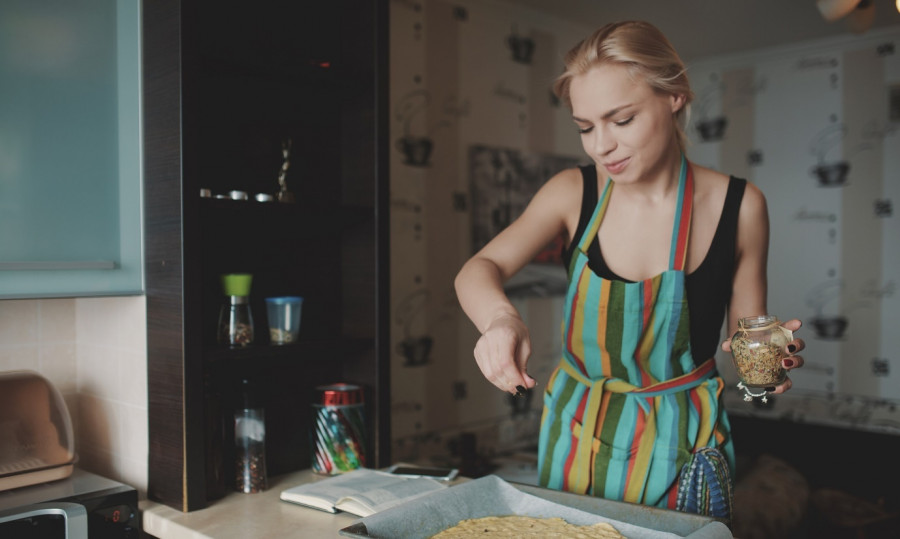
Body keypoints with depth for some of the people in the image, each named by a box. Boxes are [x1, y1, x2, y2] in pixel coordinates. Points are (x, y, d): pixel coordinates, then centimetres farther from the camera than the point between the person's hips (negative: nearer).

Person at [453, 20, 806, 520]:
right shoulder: (574, 192, -9)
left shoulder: (738, 206, -11)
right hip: (577, 430, 2)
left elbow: (749, 333, 0)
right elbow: (477, 270, -16)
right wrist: (500, 317, -38)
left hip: (680, 443, -1)